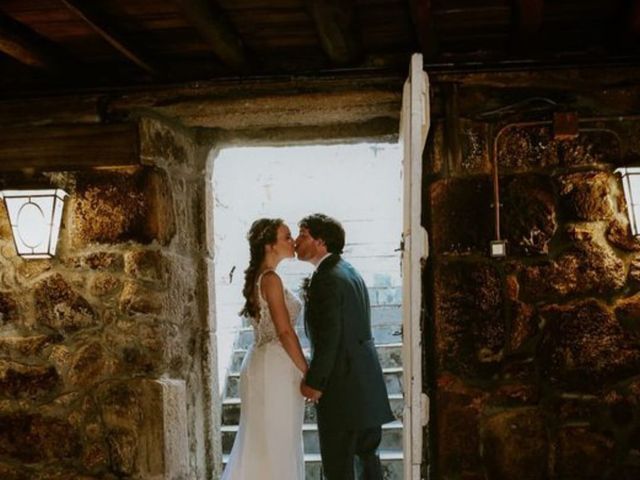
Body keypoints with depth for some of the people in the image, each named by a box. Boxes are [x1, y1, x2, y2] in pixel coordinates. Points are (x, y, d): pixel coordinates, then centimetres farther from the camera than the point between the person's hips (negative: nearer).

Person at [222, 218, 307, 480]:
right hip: (275, 368, -9)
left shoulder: (258, 278, 13)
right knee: (276, 443, -2)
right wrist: (308, 373, -13)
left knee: (261, 443, 14)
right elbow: (285, 332, -18)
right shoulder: (270, 279, -15)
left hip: (262, 362, 9)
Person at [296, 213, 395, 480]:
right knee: (366, 452, 18)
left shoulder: (327, 279, -17)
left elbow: (329, 338, -21)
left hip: (341, 384, -10)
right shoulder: (349, 272, 13)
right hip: (366, 380, 10)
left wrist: (313, 382, -15)